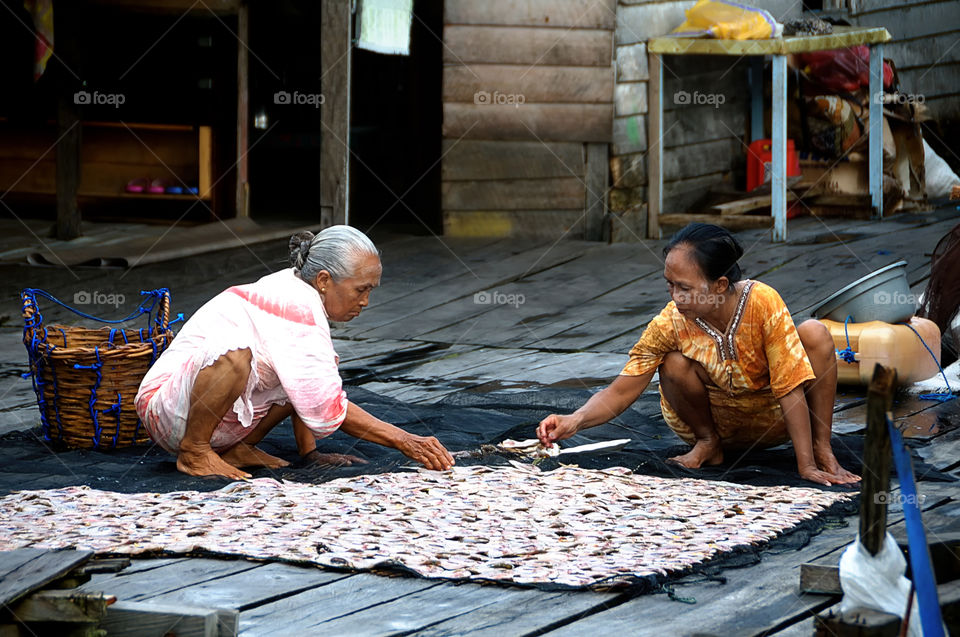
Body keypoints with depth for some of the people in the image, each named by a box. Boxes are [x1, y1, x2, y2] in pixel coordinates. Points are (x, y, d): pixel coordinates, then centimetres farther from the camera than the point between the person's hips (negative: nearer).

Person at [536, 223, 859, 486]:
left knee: (815, 333, -25)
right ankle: (707, 442, -1)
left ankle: (821, 448, -12)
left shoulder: (763, 302, -28)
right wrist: (575, 420, -39)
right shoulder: (669, 324, -23)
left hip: (770, 421, -1)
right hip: (714, 414, 1)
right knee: (675, 365, -29)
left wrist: (807, 466, -29)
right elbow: (621, 391, -20)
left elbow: (790, 388, -26)